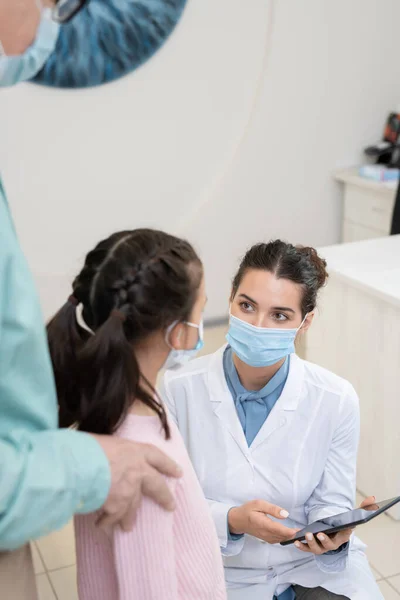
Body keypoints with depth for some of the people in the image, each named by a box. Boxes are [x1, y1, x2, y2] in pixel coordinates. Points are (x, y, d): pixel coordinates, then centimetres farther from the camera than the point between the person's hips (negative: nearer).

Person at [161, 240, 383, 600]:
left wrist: (333, 534, -24)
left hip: (313, 563, 1)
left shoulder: (337, 399, -14)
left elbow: (332, 501, -3)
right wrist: (231, 520, -26)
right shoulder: (180, 389, -16)